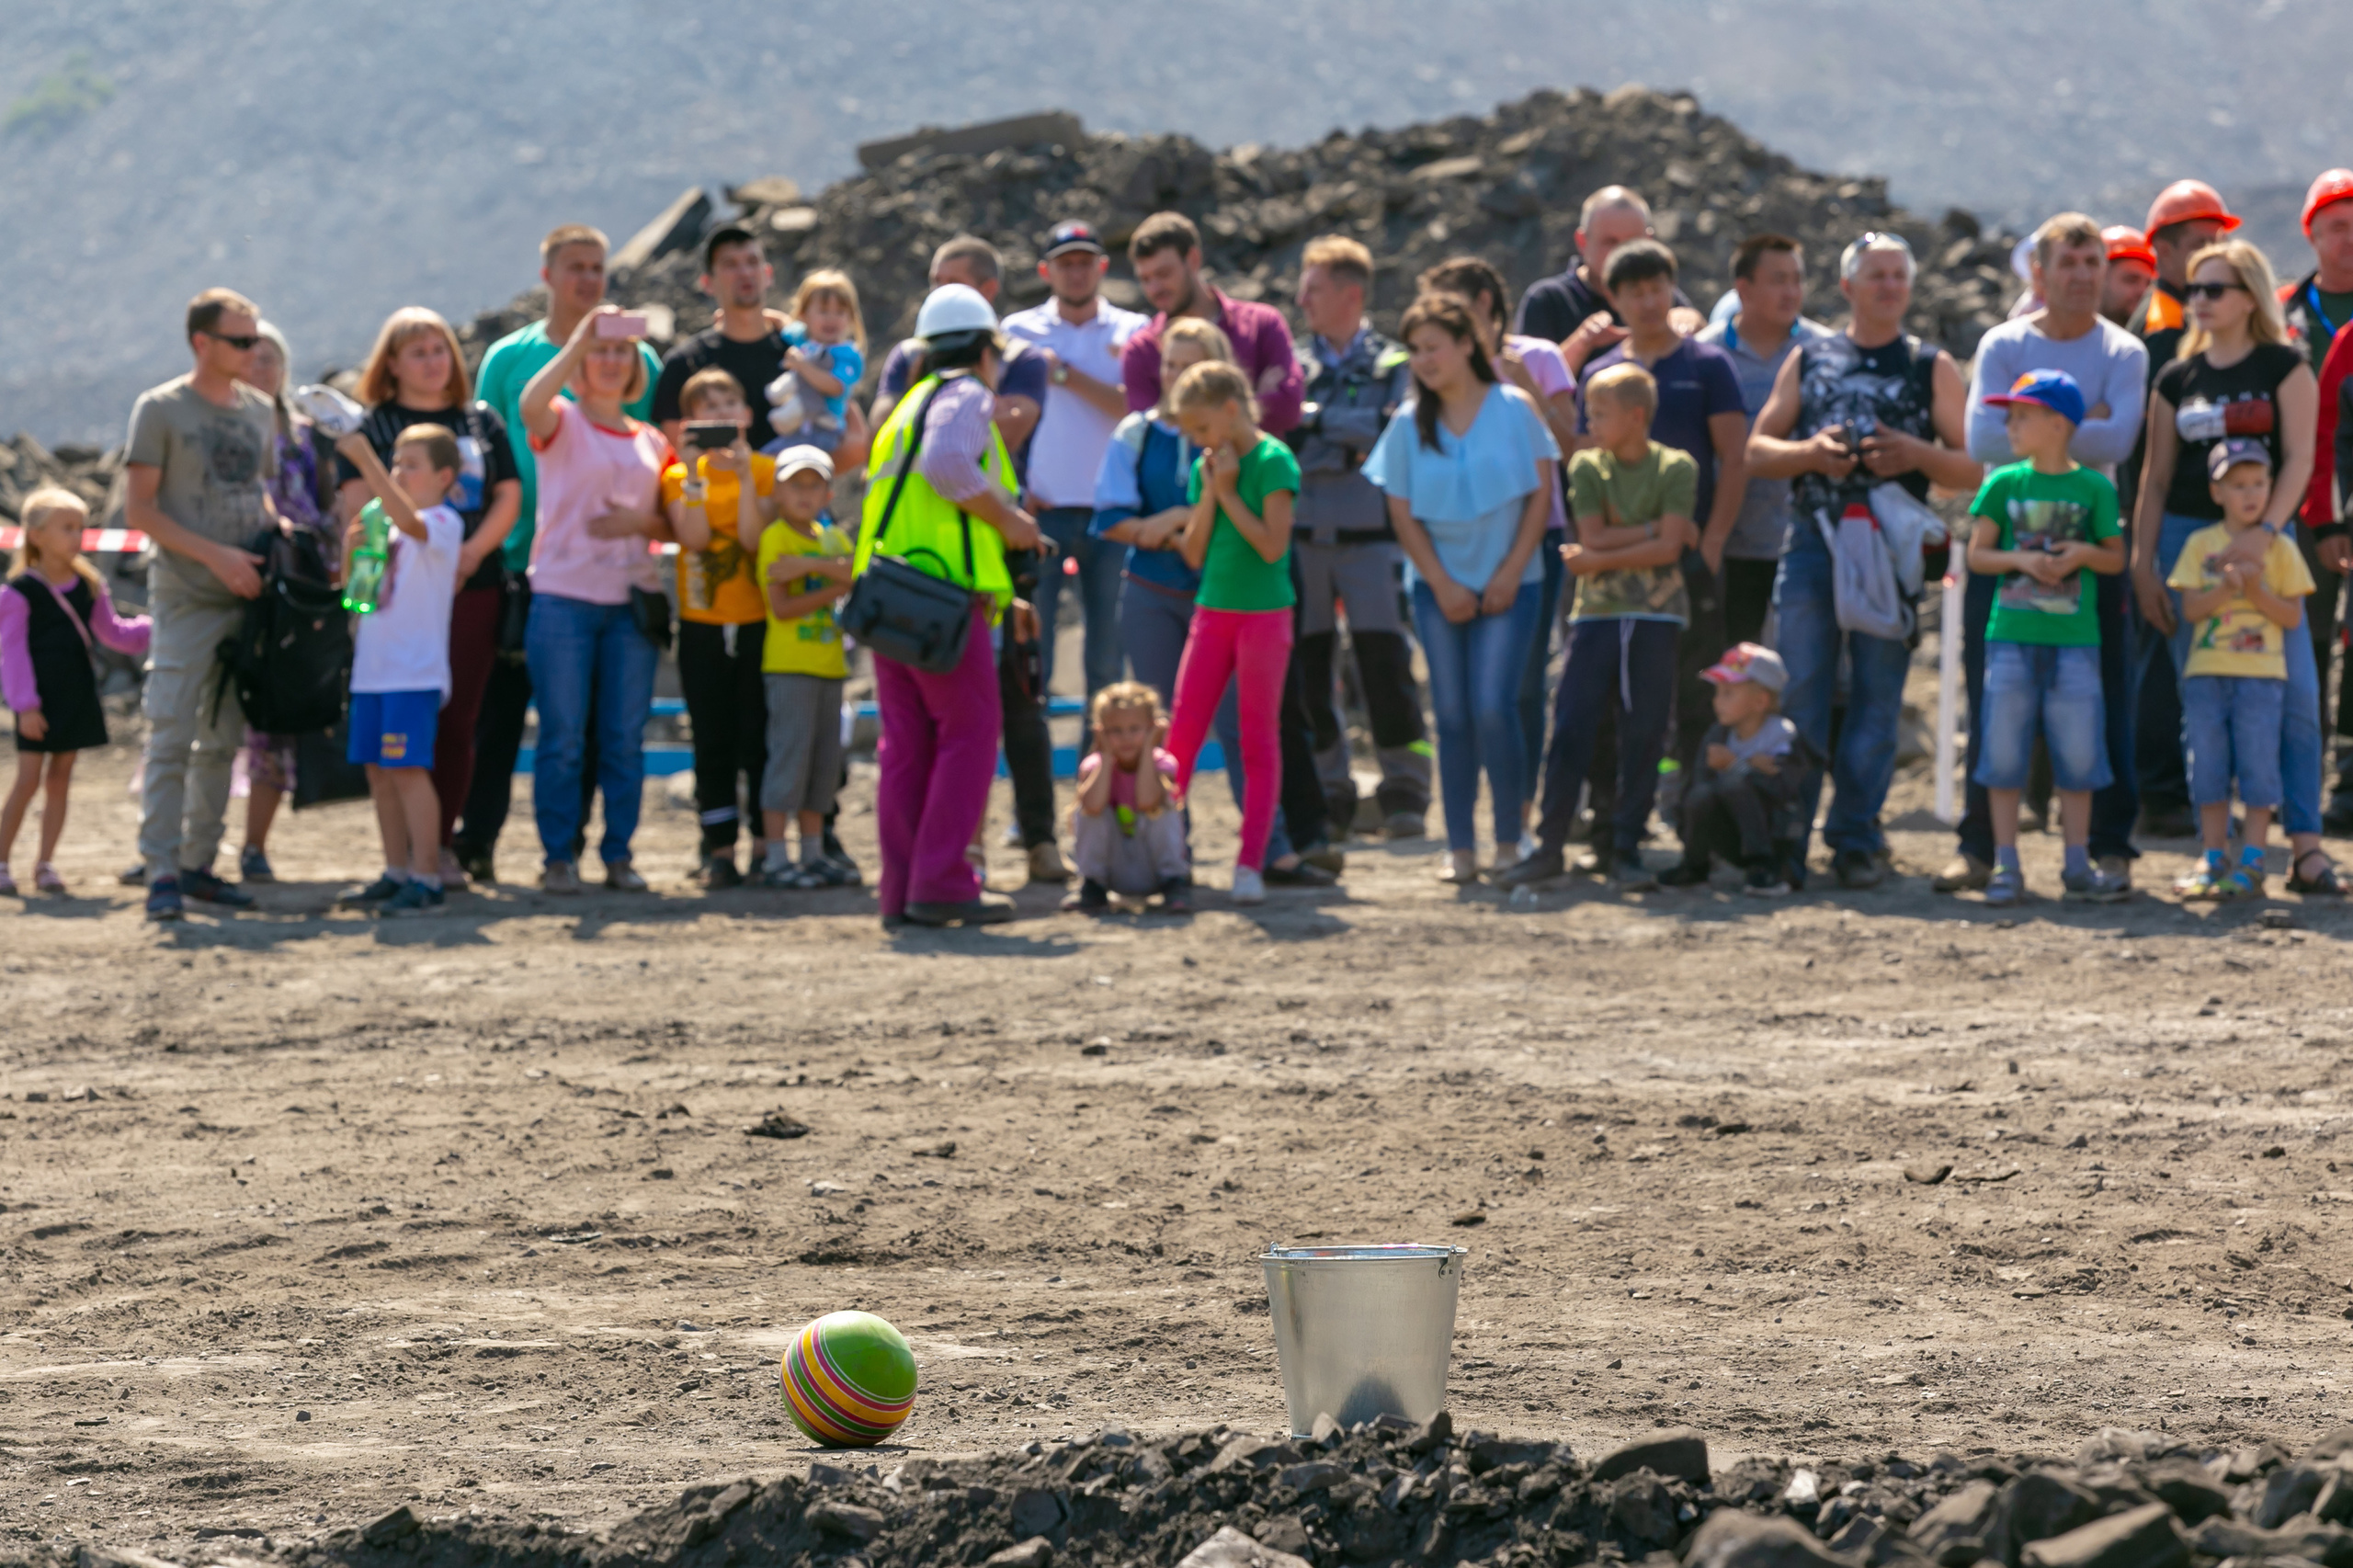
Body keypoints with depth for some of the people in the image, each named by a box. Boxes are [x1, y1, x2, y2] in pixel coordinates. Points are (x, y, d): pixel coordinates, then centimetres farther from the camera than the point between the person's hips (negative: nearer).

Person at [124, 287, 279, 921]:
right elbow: (138, 509, -8)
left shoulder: (260, 411, 13)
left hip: (246, 596, 6)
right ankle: (161, 872, -10)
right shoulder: (160, 410, -4)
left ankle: (199, 863, 16)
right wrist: (215, 555, -16)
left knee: (222, 740, 9)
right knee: (171, 735, -10)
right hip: (185, 599, -6)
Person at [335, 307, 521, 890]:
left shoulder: (481, 422, 15)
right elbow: (356, 504, -3)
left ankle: (443, 844, 10)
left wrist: (473, 551, -8)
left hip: (474, 587, 3)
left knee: (459, 721, 2)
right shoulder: (372, 426, 6)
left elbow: (508, 497, 10)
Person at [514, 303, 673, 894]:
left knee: (625, 738, 3)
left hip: (630, 602, 4)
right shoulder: (562, 423, 2)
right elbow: (530, 406, -23)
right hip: (563, 598, -4)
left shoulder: (652, 442, 15)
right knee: (563, 737, -3)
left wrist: (640, 522, -6)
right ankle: (559, 856, 3)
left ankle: (618, 854, 11)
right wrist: (578, 340, -28)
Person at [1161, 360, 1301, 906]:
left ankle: (1250, 866, 2)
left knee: (1259, 740, 0)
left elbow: (1272, 545, -18)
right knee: (1181, 737, 2)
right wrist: (1209, 492, -5)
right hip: (1212, 610, 6)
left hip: (1264, 612, -6)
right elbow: (1194, 554, 5)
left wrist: (1229, 492, -14)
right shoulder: (1205, 467, 9)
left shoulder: (1273, 461, -10)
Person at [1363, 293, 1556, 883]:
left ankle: (1509, 840, -1)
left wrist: (1510, 573, -7)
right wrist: (1443, 585, -5)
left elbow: (1541, 493, -1)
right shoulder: (1409, 424, 4)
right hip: (1438, 586, 2)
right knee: (1452, 716, 0)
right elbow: (1403, 514, 5)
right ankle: (1460, 849, 4)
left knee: (1493, 708, -13)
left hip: (1507, 585, -2)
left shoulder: (1515, 409, -1)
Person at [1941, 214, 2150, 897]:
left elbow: (2116, 441, -15)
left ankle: (2111, 846, 4)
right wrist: (2078, 426, -13)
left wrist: (2032, 424, -15)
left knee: (2105, 703, -2)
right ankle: (1979, 846, 9)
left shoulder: (2123, 353, 2)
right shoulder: (2002, 345, 4)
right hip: (2004, 534, 1)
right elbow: (1981, 439, -11)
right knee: (1993, 703, 2)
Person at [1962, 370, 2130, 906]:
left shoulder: (2094, 487, 3)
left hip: (2075, 640, -1)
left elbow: (2116, 558, 7)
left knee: (2078, 755, 2)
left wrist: (2084, 553, -13)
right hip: (2011, 634, 1)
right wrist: (2021, 560, -12)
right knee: (2003, 754, 0)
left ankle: (2078, 865, 11)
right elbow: (1977, 554, 4)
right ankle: (2006, 866, 6)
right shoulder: (2004, 484, 5)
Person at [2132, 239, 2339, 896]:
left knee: (2294, 694, -10)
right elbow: (2156, 475, 13)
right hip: (2185, 538, 3)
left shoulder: (2285, 367, 1)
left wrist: (2265, 532, -21)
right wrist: (2142, 565, 6)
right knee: (2199, 703, 1)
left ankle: (2306, 849, -8)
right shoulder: (2178, 379, 11)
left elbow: (2299, 456, -7)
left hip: (2263, 542, -3)